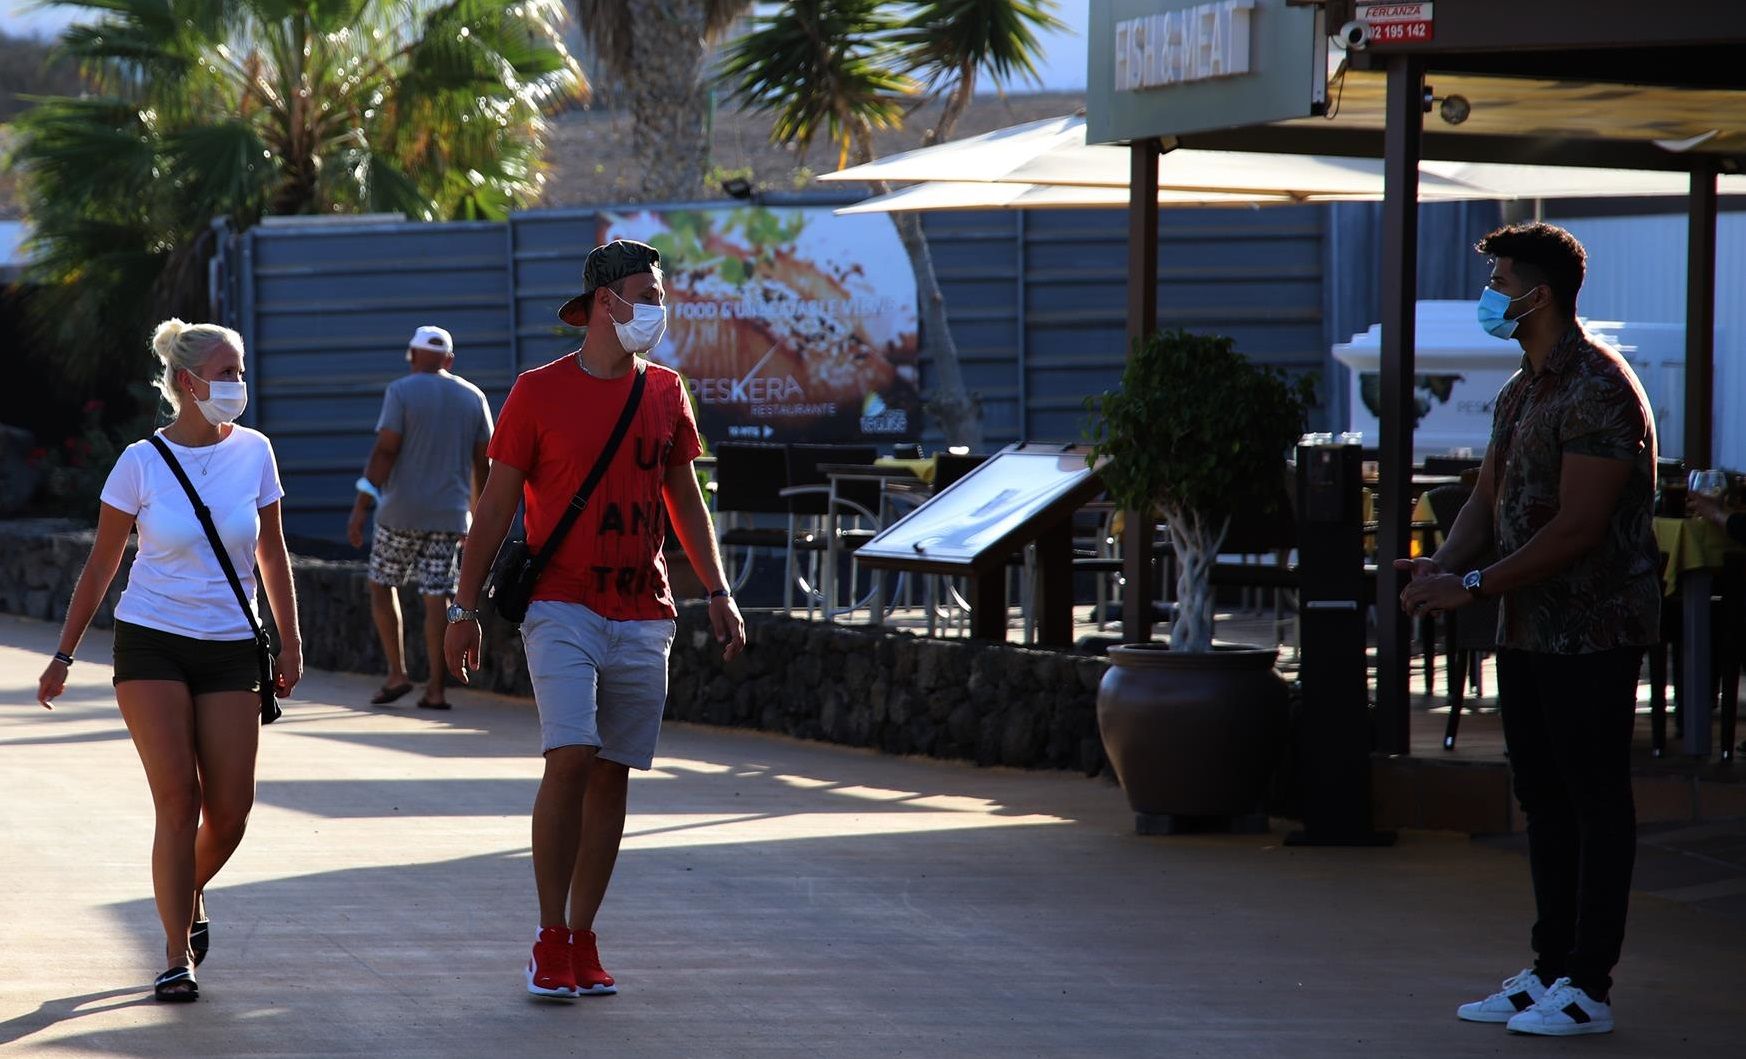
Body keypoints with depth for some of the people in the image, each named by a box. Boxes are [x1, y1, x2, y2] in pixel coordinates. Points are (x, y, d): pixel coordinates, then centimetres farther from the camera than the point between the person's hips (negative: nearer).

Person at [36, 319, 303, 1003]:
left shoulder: (253, 452, 2)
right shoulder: (142, 463, -5)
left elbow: (271, 552, 13)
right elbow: (102, 563, 3)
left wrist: (290, 642, 13)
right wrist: (64, 655, 4)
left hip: (230, 650, 3)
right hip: (152, 643, -2)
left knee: (230, 810, -2)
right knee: (177, 801, -10)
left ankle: (190, 890, 31)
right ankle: (178, 953, 1)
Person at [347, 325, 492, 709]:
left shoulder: (402, 391, -4)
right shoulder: (473, 398, 9)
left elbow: (385, 451, -11)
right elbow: (482, 463, 10)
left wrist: (361, 507, -10)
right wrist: (478, 518, 18)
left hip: (402, 511, -3)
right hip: (450, 515, 3)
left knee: (382, 584, 13)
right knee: (437, 597, 2)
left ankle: (397, 673, 5)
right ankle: (436, 688, -2)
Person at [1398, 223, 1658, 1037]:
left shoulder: (1598, 389, -17)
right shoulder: (1520, 392, 14)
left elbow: (1578, 527, -22)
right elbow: (1488, 502, 15)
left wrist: (1474, 586, -20)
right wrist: (1443, 566, -5)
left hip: (1593, 630, -10)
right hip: (1529, 628, 10)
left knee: (1595, 803, -4)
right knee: (1544, 800, 13)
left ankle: (1588, 987, -1)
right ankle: (1551, 971, 20)